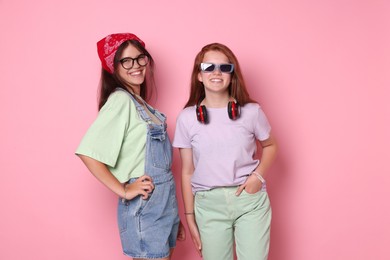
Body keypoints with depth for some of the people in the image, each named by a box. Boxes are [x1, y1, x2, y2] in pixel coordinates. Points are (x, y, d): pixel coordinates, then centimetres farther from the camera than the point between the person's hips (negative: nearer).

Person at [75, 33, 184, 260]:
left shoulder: (140, 103, 11)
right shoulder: (120, 100, -15)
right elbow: (88, 152, -24)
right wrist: (123, 190, -18)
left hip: (164, 203, 8)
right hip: (144, 207, -8)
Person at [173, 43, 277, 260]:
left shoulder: (251, 111, -4)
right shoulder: (187, 118, -3)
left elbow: (270, 146, 13)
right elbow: (188, 171, 3)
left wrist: (258, 175, -6)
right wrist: (190, 218, 5)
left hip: (250, 200, 0)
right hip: (208, 205, 1)